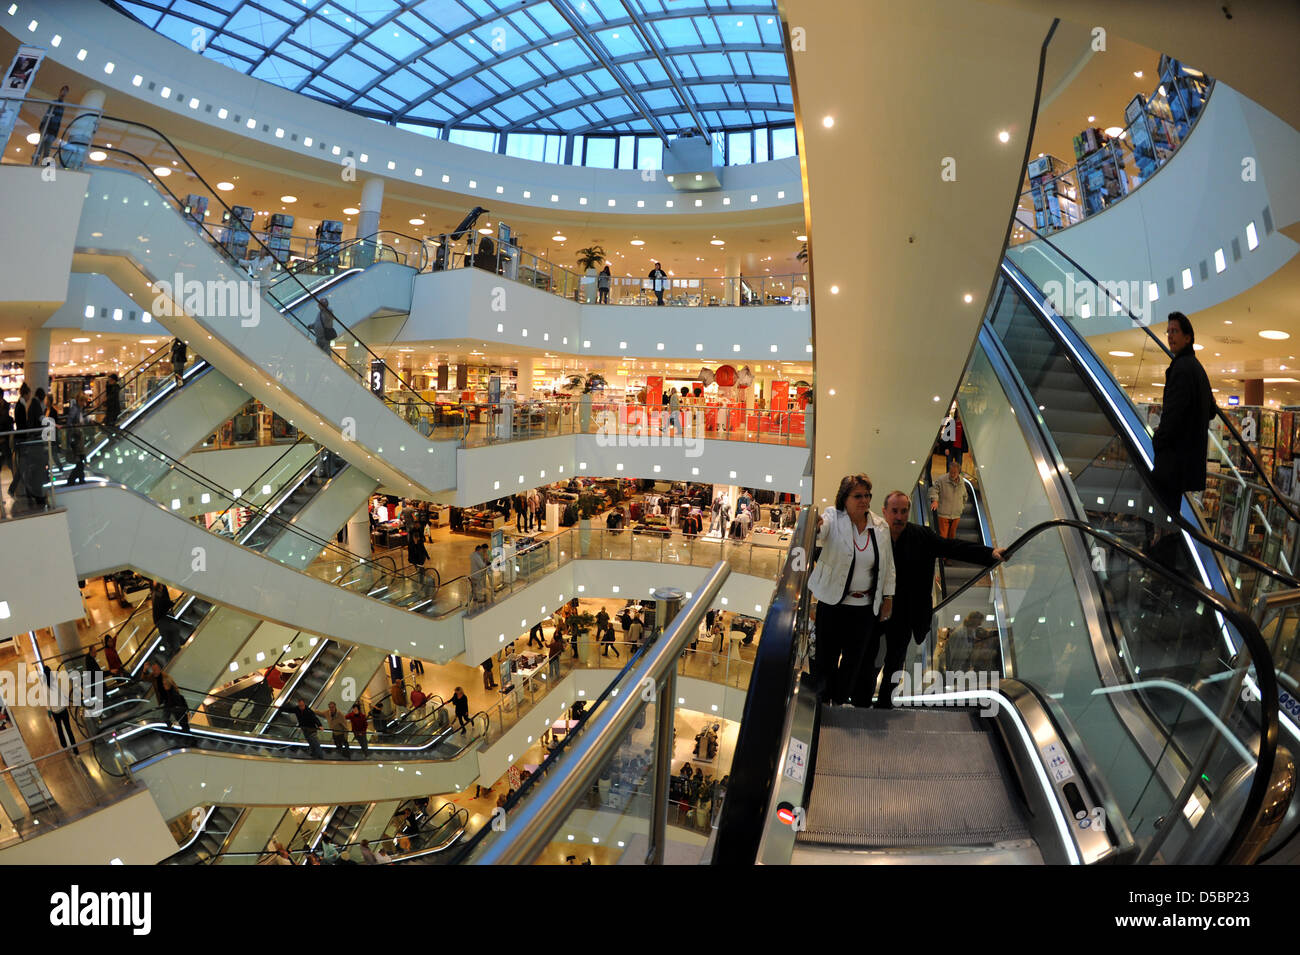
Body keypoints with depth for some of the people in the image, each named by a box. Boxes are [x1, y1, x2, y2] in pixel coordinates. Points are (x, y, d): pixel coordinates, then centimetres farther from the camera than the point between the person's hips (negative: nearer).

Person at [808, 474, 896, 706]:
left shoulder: (880, 527, 2)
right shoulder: (833, 519, -9)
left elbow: (888, 565, 10)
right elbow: (821, 529, -32)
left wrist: (888, 598, 7)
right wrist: (815, 527, -56)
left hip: (865, 607, 3)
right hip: (833, 602, -3)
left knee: (853, 660, 13)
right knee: (826, 658, 5)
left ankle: (840, 702, 31)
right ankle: (821, 702, 25)